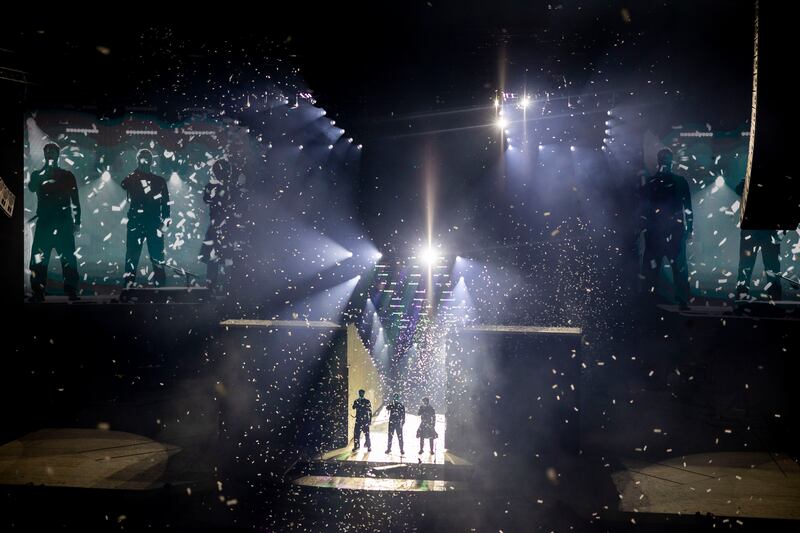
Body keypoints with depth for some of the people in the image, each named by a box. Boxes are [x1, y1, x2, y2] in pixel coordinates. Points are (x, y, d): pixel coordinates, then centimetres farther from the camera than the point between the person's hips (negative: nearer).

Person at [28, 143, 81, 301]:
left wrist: (77, 221, 4)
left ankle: (72, 291, -3)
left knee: (68, 257, -6)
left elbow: (75, 200, 12)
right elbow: (32, 187, -9)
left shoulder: (67, 175, 13)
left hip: (64, 222, -1)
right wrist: (45, 170, -13)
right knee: (38, 258, -6)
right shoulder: (37, 175, 15)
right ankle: (38, 292, -2)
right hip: (44, 222, 1)